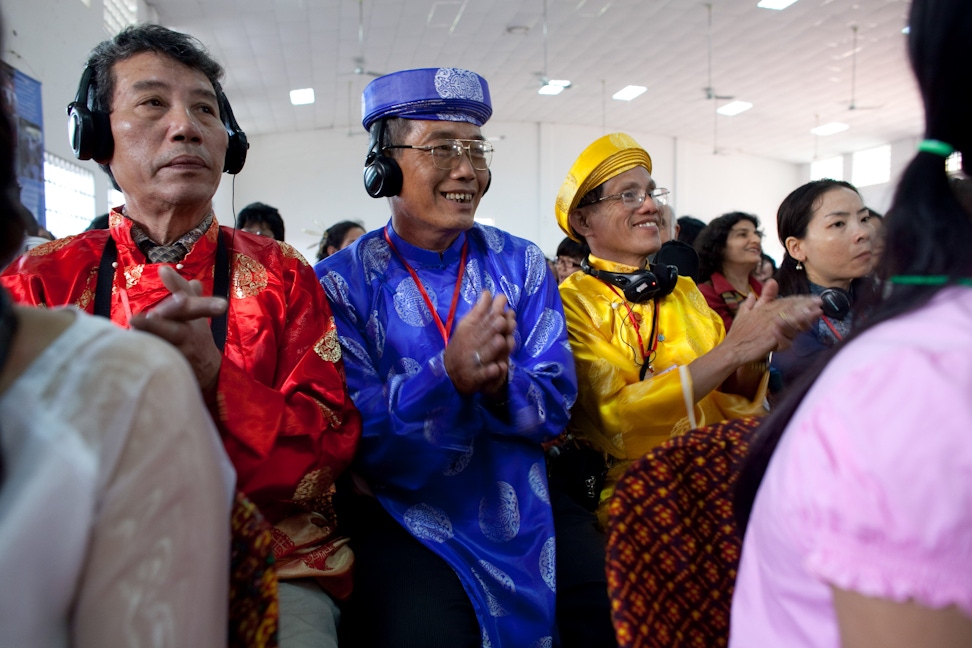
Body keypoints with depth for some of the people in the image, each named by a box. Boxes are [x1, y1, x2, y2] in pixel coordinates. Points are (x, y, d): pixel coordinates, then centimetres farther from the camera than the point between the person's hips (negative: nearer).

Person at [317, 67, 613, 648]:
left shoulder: (521, 264, 4)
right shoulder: (342, 283, -5)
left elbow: (555, 404, -2)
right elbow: (356, 434, -12)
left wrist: (500, 386, -25)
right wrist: (448, 375, -29)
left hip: (523, 501, 3)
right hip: (407, 513, -3)